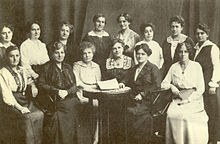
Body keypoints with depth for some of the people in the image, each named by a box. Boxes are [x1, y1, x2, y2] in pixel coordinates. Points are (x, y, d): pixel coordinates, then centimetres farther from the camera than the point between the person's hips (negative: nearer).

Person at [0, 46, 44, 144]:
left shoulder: (22, 70, 16)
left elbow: (29, 81, 32)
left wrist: (32, 85, 6)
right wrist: (19, 107, -20)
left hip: (26, 102, 5)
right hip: (11, 104, -5)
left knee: (40, 114, -23)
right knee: (27, 118, -31)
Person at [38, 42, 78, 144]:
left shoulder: (68, 67, 21)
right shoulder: (46, 67, 10)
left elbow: (74, 86, 14)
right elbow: (41, 85, 1)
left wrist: (66, 92, -7)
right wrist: (57, 91, -9)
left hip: (69, 98, 3)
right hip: (52, 99, -3)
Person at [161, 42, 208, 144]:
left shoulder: (196, 66, 4)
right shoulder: (174, 67, 12)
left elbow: (201, 88, -2)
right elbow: (164, 84, 14)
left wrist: (188, 100, -12)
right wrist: (171, 86, -8)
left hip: (193, 100, -2)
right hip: (177, 100, 2)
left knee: (186, 116, -29)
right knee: (171, 115, -26)